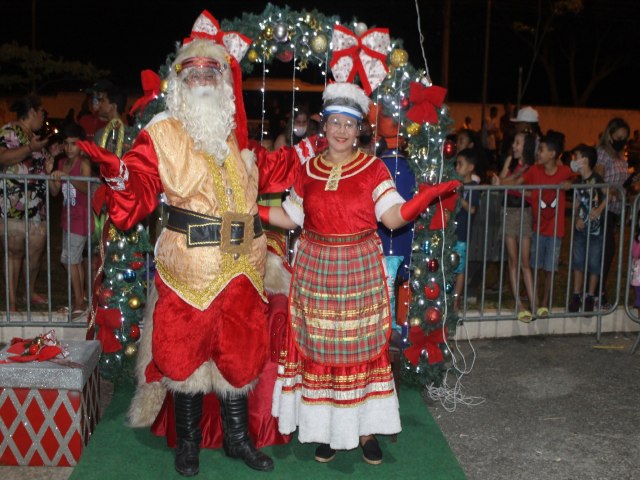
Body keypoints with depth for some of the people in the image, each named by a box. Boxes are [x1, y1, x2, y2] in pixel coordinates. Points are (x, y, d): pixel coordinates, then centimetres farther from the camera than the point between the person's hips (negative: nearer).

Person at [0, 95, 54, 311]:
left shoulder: (34, 137, 19)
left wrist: (49, 156, 15)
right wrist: (30, 149, -24)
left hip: (38, 205, 8)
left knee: (36, 250, 10)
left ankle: (30, 292, 30)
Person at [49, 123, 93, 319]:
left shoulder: (84, 163, -12)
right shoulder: (61, 163, 8)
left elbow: (86, 187, -27)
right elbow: (55, 191, 6)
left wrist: (67, 176, -39)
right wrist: (50, 176, -11)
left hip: (81, 217, -8)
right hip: (68, 216, 8)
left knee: (69, 259, -8)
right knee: (75, 260, 14)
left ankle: (79, 302, 0)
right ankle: (81, 299, 24)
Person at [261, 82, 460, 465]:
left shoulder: (373, 168, 0)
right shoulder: (308, 171, 7)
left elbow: (394, 216, -7)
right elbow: (291, 218, 12)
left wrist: (428, 195, -22)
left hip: (361, 268, -2)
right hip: (316, 268, 2)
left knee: (362, 347, 2)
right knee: (319, 349, 4)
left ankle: (365, 428, 15)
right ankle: (327, 429, 18)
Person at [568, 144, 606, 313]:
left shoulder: (596, 180, -13)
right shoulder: (577, 181, 6)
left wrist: (599, 210, -24)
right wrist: (577, 218, -1)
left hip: (595, 229, -5)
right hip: (580, 229, 6)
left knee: (594, 264, 4)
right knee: (578, 263, 8)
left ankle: (590, 297, 15)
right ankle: (576, 296, 16)